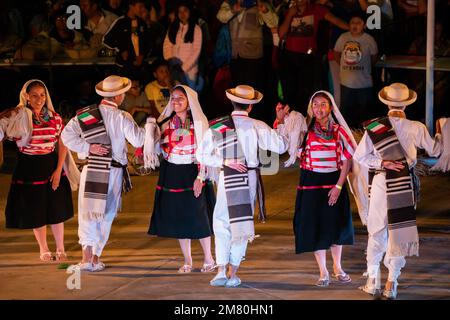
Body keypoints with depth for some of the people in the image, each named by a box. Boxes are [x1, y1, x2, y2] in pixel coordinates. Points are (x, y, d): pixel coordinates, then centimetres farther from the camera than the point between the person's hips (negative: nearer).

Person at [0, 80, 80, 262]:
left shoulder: (54, 118, 1)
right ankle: (44, 250, 22)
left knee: (56, 209, 8)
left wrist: (58, 170, -4)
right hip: (29, 169, -2)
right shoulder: (18, 117, -7)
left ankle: (60, 249, 21)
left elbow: (62, 145, 2)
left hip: (52, 166, 2)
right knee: (35, 212, 6)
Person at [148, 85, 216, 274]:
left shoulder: (198, 122, -3)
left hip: (192, 173, -3)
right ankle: (187, 261, 14)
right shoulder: (165, 123, 5)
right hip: (172, 174, 3)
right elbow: (157, 147, 10)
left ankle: (208, 258, 11)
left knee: (197, 216, -4)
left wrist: (200, 177, -12)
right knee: (177, 217, 5)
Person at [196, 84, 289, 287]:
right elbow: (281, 146, -5)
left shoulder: (217, 126, -2)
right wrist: (281, 124, 8)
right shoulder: (257, 127, -6)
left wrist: (225, 162, -6)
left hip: (227, 178, 0)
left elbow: (202, 154, -5)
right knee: (242, 223, 8)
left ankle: (221, 271, 1)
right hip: (249, 177, 0)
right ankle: (233, 274, 7)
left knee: (222, 223, 11)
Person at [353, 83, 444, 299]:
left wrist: (382, 163, -7)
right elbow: (435, 151, 7)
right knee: (399, 232, 6)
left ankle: (373, 281, 15)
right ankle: (391, 284, 6)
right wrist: (439, 134, 25)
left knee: (377, 232, 12)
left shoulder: (374, 127, -7)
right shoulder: (416, 129, -7)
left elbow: (359, 156, -8)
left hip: (380, 184, 0)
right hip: (405, 185, 0)